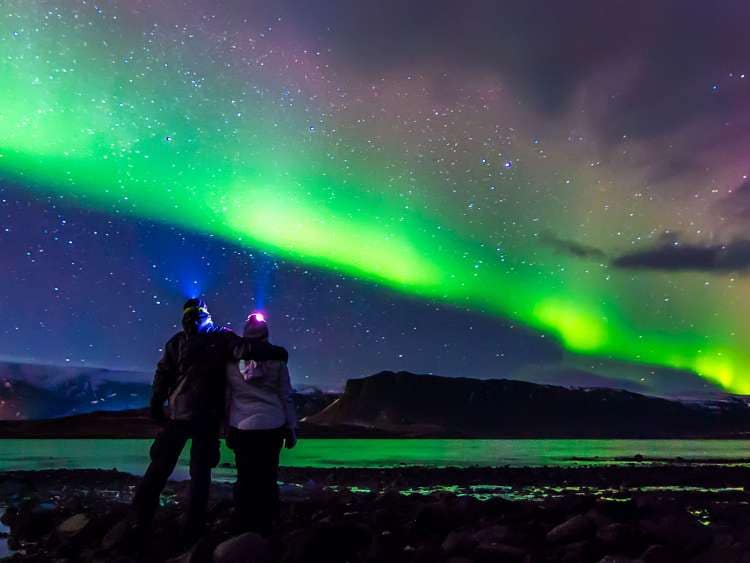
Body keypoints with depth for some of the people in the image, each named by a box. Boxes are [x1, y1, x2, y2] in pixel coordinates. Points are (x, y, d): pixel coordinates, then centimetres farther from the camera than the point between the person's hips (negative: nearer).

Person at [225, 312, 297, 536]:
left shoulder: (232, 360, 1)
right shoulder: (276, 360, -3)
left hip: (241, 428, 1)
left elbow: (226, 398, 6)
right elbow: (286, 397, 1)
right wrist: (291, 427, 8)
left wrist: (227, 429, 14)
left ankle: (243, 527, 18)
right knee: (267, 479, 9)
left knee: (245, 479, 11)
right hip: (272, 427, -1)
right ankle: (264, 527, 14)